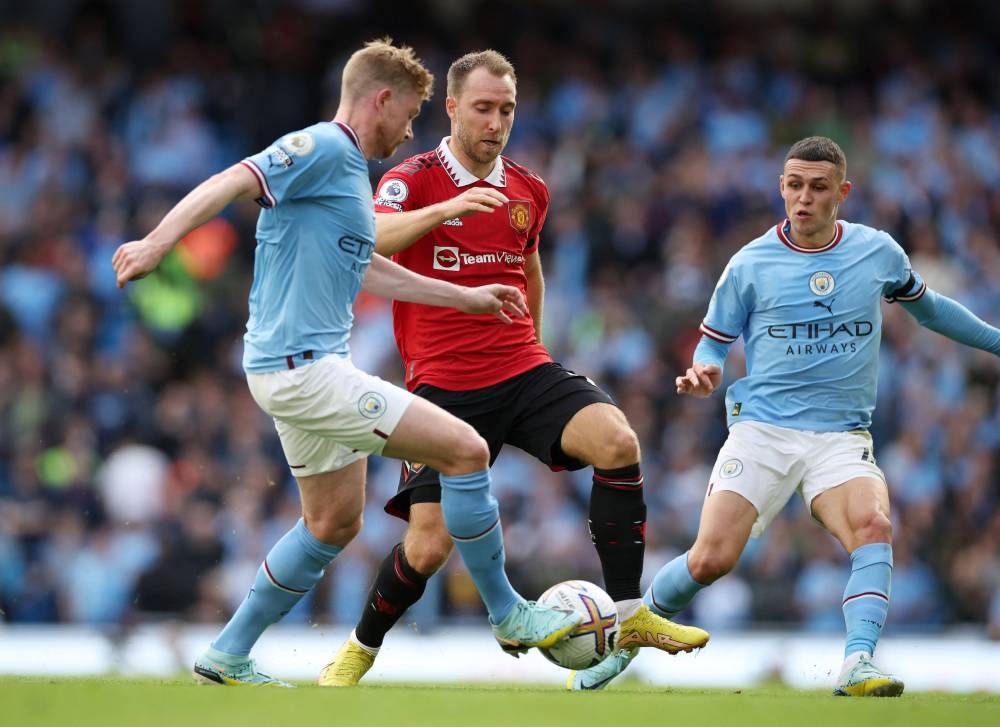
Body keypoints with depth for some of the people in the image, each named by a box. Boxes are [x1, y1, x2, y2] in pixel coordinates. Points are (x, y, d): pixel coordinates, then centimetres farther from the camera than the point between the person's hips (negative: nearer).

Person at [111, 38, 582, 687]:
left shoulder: (350, 168, 19)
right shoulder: (321, 148, -11)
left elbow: (365, 269, 32)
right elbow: (229, 184, -23)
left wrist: (467, 297, 37)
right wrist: (158, 242, -37)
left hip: (304, 366, 11)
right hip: (303, 365, -11)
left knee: (334, 524, 18)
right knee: (465, 448, -10)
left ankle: (229, 657, 22)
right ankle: (509, 615, 1)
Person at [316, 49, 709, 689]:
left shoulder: (529, 191, 11)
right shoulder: (413, 180, -5)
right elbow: (372, 240, -27)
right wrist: (443, 208, -41)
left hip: (524, 371, 4)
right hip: (443, 387, -4)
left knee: (618, 442, -24)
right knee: (428, 546, -10)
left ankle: (629, 613, -15)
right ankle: (361, 649, 19)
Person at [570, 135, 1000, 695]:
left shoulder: (878, 251, 6)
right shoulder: (750, 265, 1)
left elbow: (929, 308, 25)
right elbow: (714, 344, 10)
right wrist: (704, 376, -13)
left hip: (843, 435, 1)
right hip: (762, 428, -1)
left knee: (873, 525, -30)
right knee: (712, 559, -14)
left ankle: (858, 666, -36)